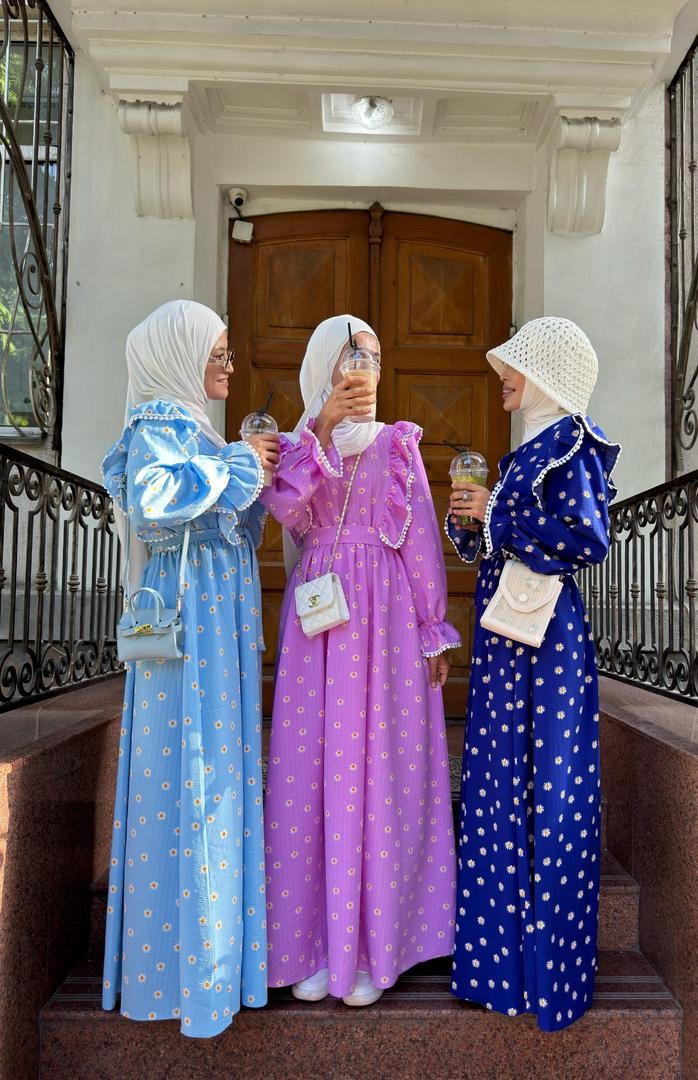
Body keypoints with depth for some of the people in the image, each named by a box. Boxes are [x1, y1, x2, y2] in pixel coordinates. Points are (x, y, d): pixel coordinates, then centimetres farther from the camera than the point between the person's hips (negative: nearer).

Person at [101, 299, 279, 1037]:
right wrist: (237, 467, -16)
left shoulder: (189, 426, 20)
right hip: (190, 614, -9)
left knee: (219, 767, 12)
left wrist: (257, 473, 13)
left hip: (219, 618, 9)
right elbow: (149, 498, -28)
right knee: (191, 771, -4)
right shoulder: (160, 423, -7)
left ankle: (213, 938, 26)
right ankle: (186, 967, 9)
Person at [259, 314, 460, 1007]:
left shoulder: (398, 444, 10)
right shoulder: (295, 443, 13)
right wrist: (321, 429, -13)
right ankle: (317, 942, 13)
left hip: (386, 613, -1)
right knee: (313, 767, 0)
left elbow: (421, 539, 5)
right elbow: (287, 512, -7)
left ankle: (372, 947, 11)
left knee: (378, 768, -1)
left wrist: (433, 632, 1)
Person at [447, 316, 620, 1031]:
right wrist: (469, 520, 1)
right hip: (507, 631, 9)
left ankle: (548, 966, 15)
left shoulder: (568, 443, -8)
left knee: (543, 788, 0)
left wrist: (494, 517, -15)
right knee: (500, 782, 14)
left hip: (543, 632, -9)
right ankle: (506, 947, 29)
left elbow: (588, 539, -19)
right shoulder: (533, 449, 18)